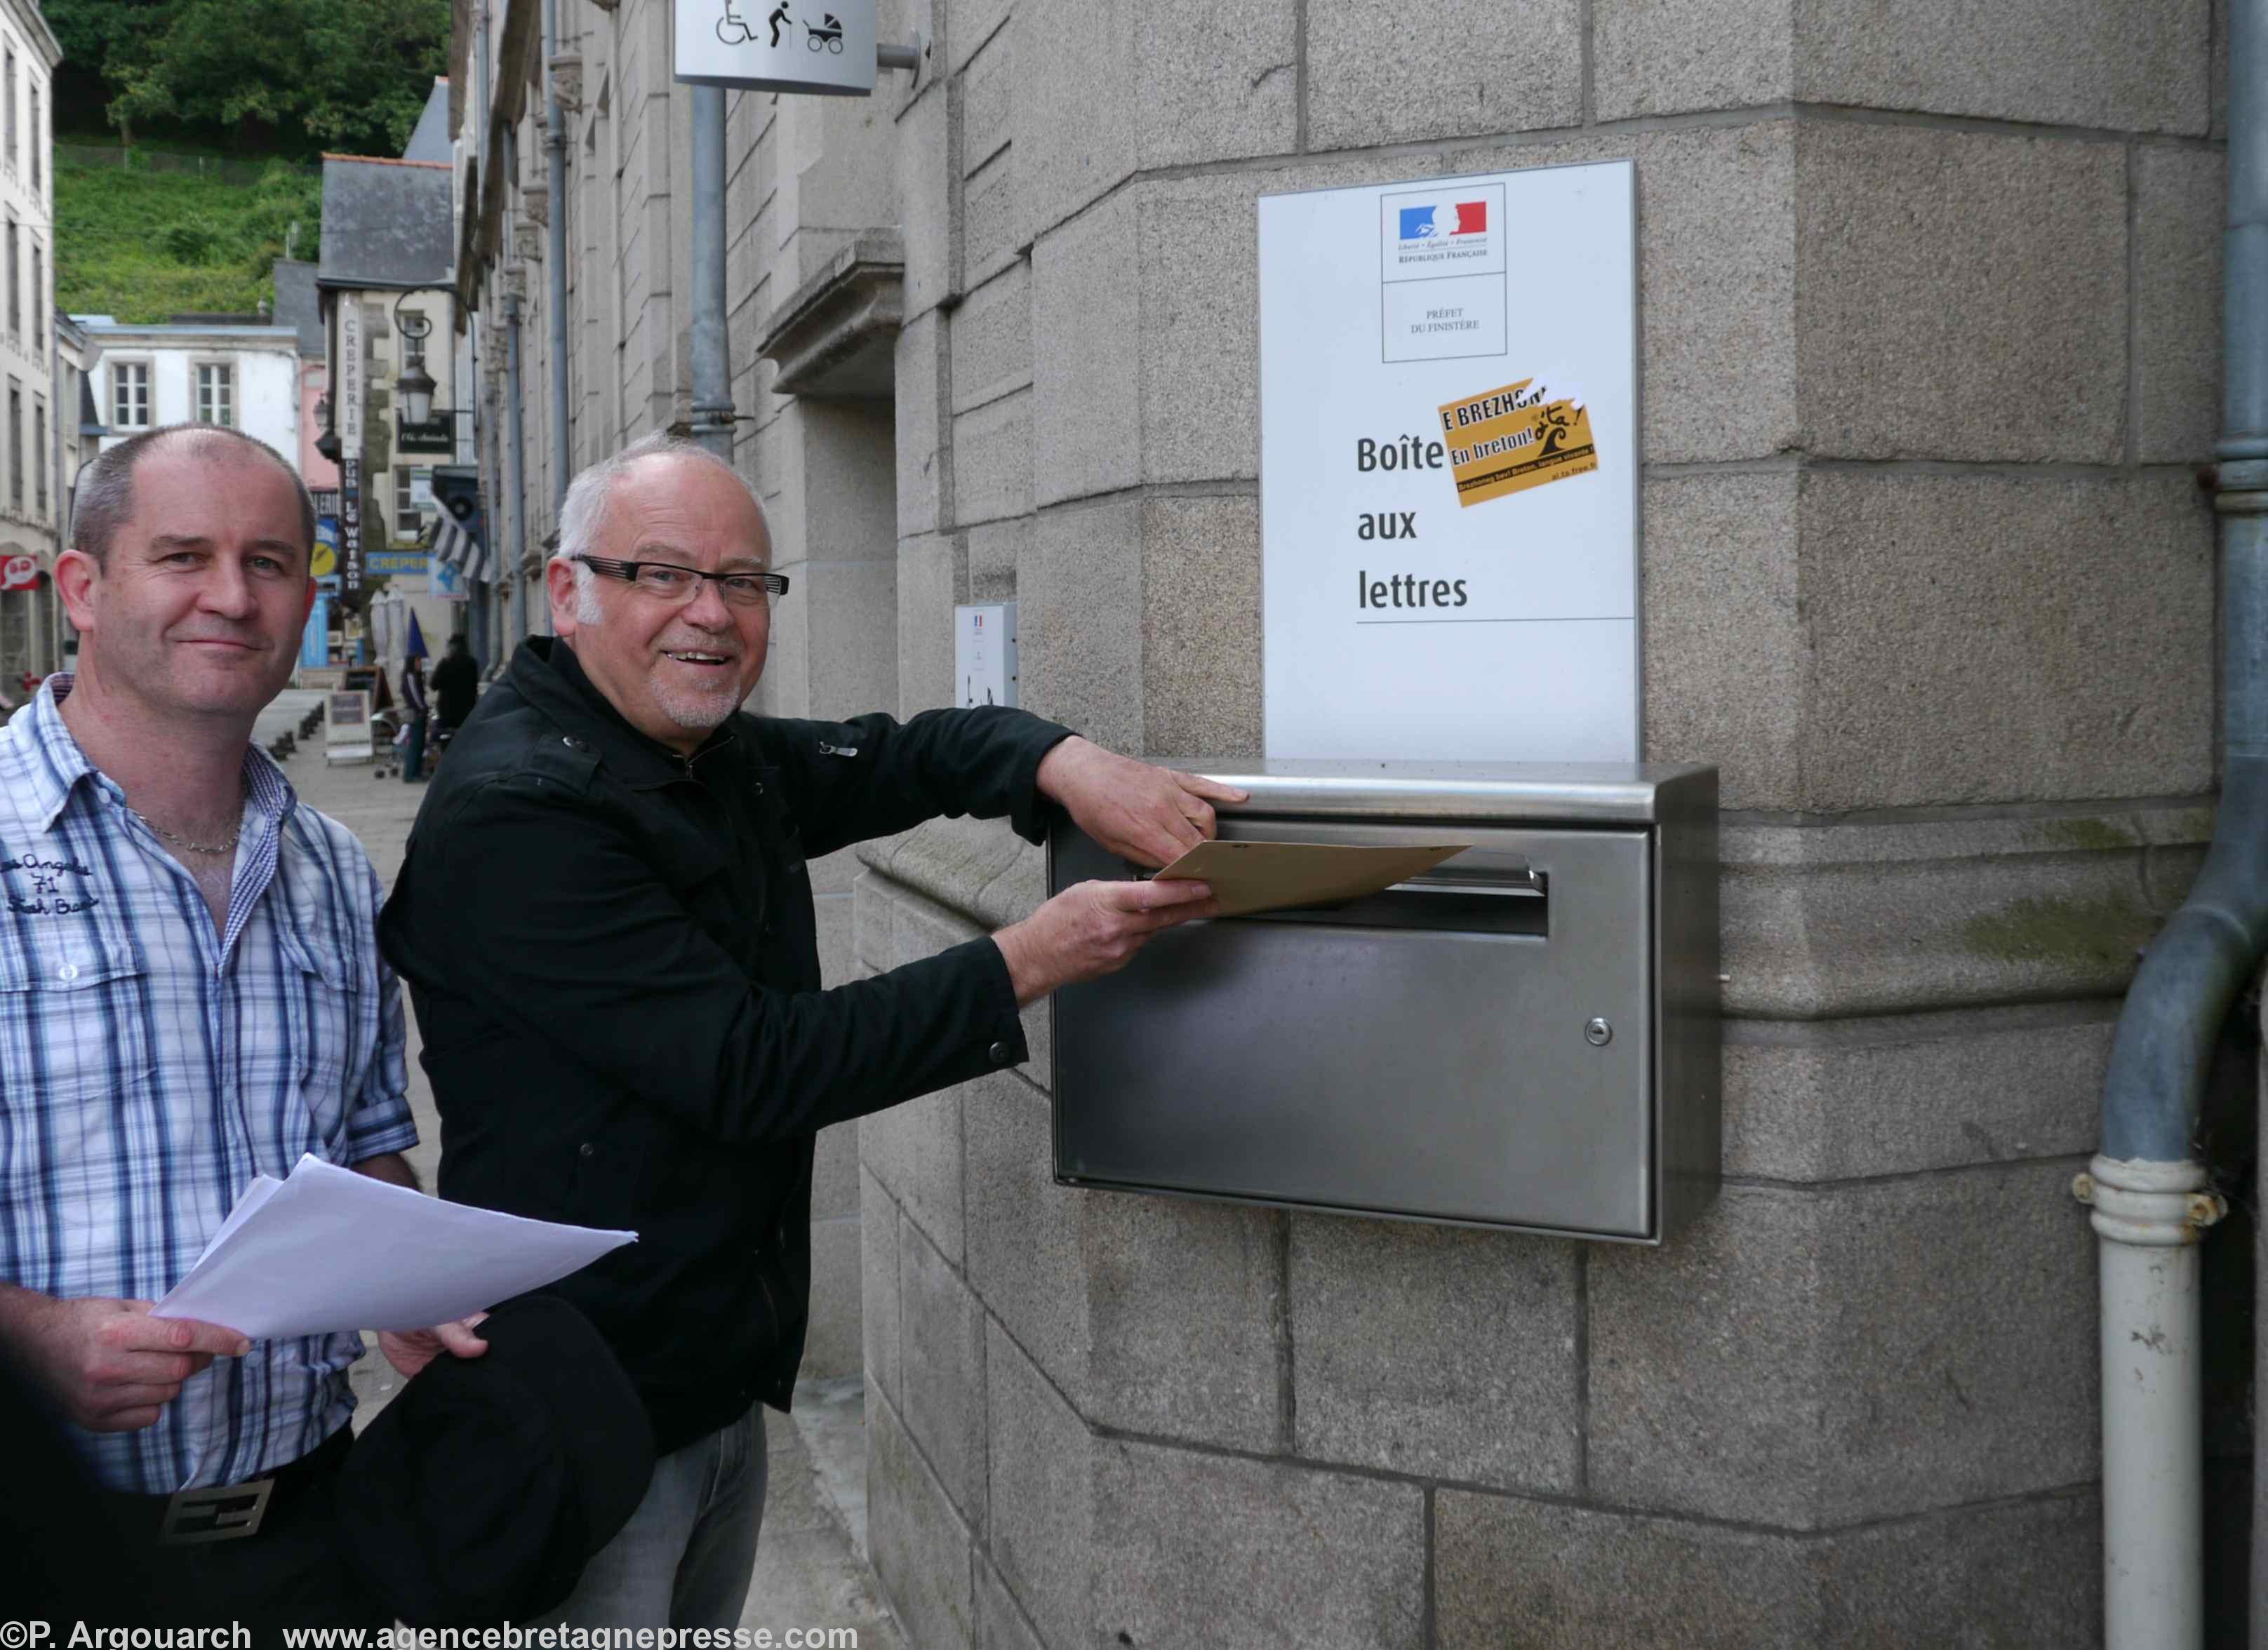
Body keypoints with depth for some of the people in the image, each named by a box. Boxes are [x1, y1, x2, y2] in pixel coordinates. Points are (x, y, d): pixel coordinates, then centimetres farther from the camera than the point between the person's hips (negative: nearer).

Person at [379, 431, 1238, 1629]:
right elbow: (752, 1068, -25)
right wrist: (1028, 962, -22)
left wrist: (1068, 766, -11)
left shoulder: (726, 764, 6)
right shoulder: (514, 812, -22)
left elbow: (905, 754, 13)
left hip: (726, 1383, 9)